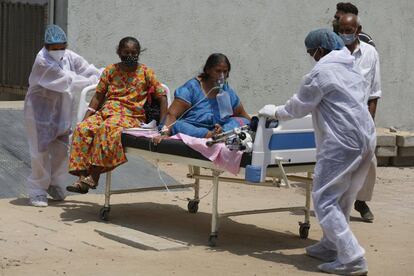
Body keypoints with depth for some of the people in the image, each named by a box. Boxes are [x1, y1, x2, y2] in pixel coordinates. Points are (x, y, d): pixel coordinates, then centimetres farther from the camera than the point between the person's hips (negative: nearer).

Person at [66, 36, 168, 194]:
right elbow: (98, 97, 12)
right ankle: (82, 177, -29)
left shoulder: (145, 72, 5)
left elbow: (162, 97, 3)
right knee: (82, 129, -26)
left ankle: (93, 176, -35)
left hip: (131, 116, -4)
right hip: (106, 111, 4)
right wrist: (85, 119, 0)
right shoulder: (110, 70, 13)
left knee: (108, 128, -37)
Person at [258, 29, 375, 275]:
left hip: (342, 143, -9)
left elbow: (299, 106, 0)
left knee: (325, 199, -5)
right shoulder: (352, 67, 17)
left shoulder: (321, 72, -8)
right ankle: (331, 246, 28)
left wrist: (275, 112, 17)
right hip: (366, 138, 9)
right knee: (343, 199, 18)